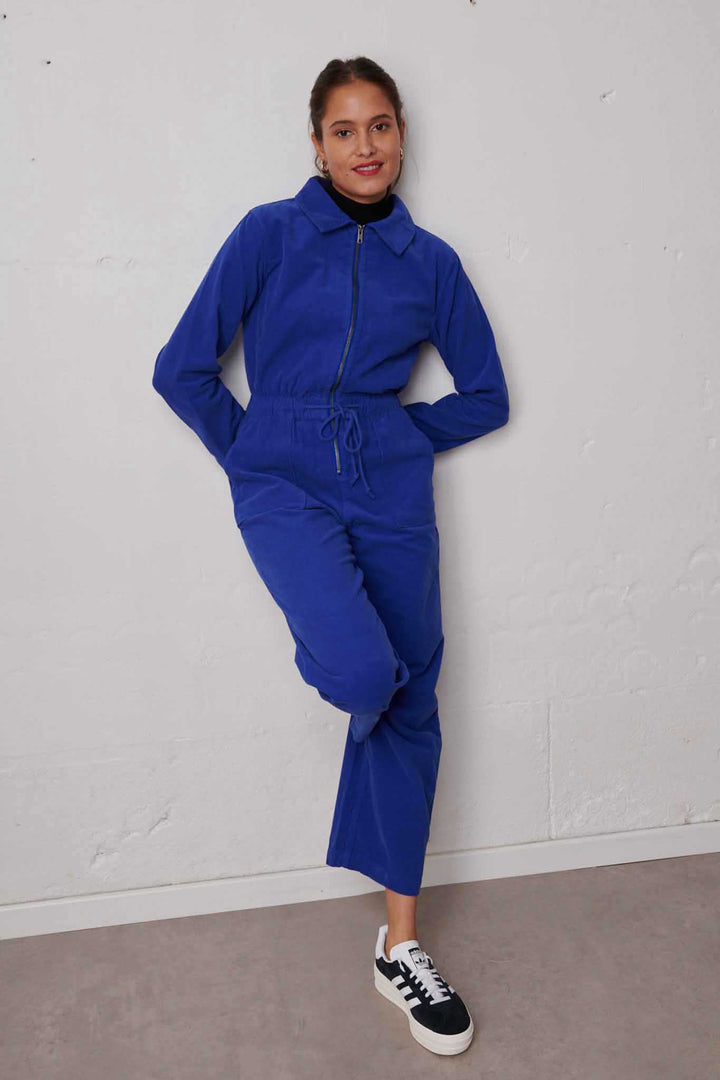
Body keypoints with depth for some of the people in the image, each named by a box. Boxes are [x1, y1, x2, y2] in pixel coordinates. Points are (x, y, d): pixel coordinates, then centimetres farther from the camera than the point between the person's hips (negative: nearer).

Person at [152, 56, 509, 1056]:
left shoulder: (430, 260, 8)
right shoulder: (270, 233, 1)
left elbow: (486, 394, 16)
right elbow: (182, 368, 0)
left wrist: (400, 438, 7)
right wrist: (253, 452, 2)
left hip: (392, 493, 3)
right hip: (286, 485, -3)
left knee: (410, 704, 5)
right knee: (365, 675, -27)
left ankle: (401, 946, 21)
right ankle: (334, 656, 16)